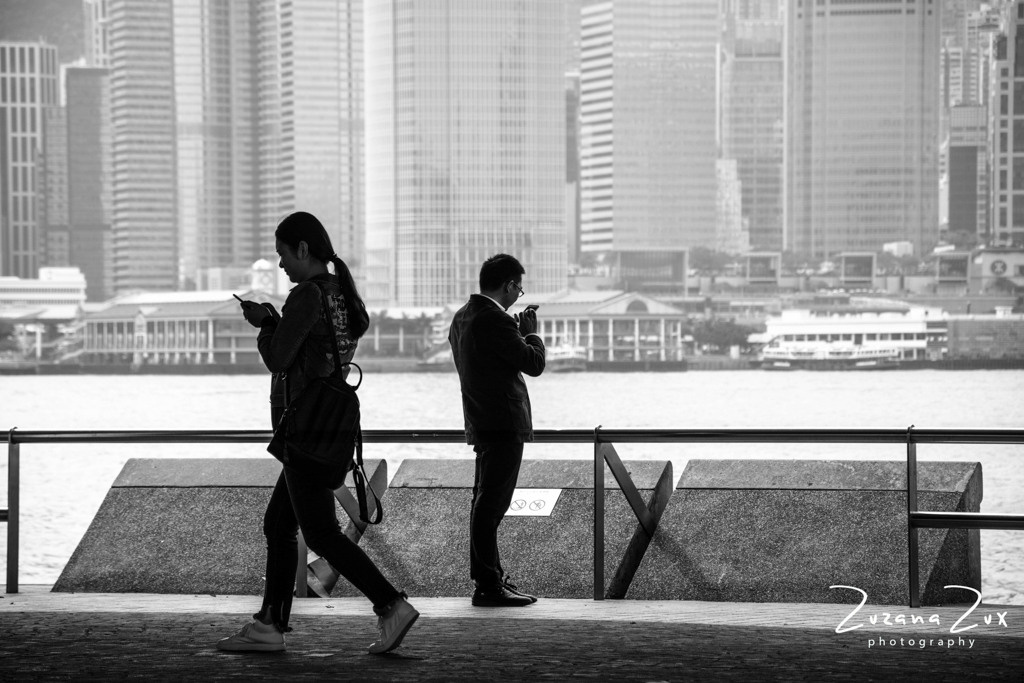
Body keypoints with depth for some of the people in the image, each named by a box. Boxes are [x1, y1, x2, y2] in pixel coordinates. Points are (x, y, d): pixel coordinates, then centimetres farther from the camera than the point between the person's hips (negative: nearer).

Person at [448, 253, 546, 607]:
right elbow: (534, 363, -16)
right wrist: (530, 332, 0)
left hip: (482, 424, 10)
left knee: (485, 499, 18)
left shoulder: (462, 317, 10)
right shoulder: (495, 320, -20)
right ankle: (489, 586, -8)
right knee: (492, 502, -9)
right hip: (504, 424, -10)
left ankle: (487, 572, 30)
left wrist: (516, 331, 16)